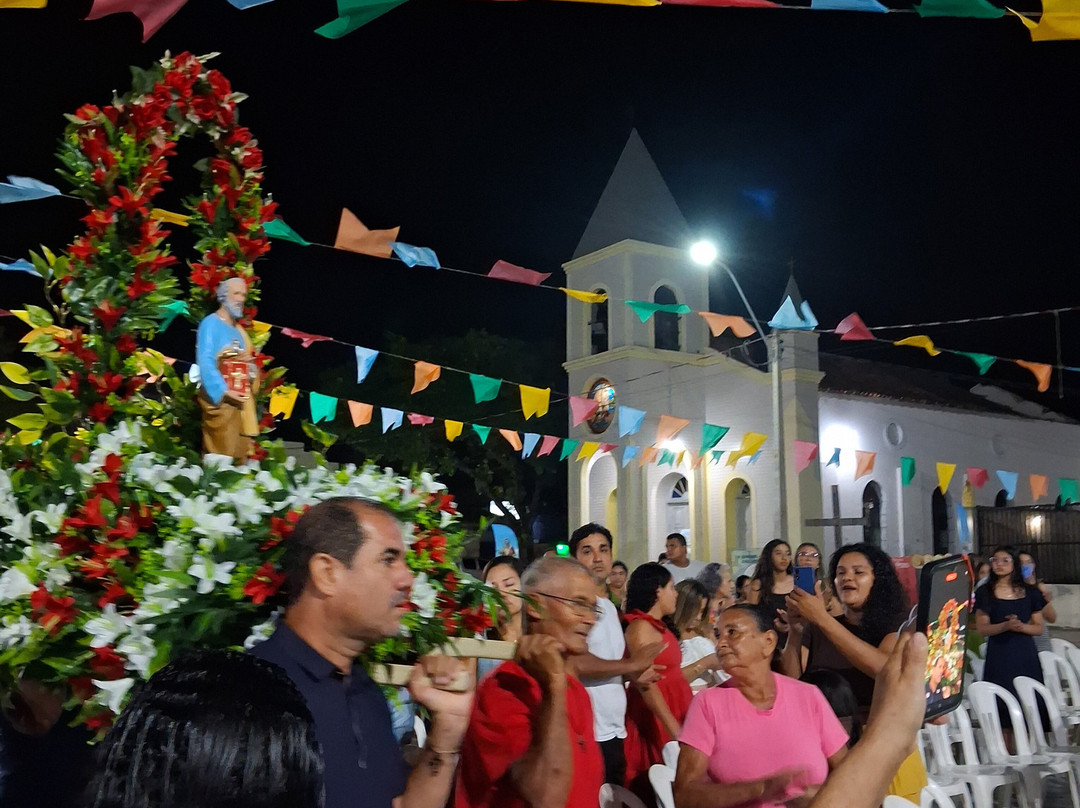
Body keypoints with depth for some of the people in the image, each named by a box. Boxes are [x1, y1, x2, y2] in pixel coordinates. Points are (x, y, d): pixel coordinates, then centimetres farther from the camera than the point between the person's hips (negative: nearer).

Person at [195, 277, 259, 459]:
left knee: (240, 456, 4)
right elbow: (205, 362, -14)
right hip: (219, 400, -8)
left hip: (241, 401, 8)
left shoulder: (240, 330, 20)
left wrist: (251, 370, 2)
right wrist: (223, 391, -22)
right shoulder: (211, 324, -4)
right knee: (221, 459, -12)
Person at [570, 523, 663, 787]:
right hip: (587, 733, -9)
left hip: (614, 731, 9)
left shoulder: (610, 606, 17)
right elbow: (576, 662, -24)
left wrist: (635, 673, 6)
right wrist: (631, 664, -14)